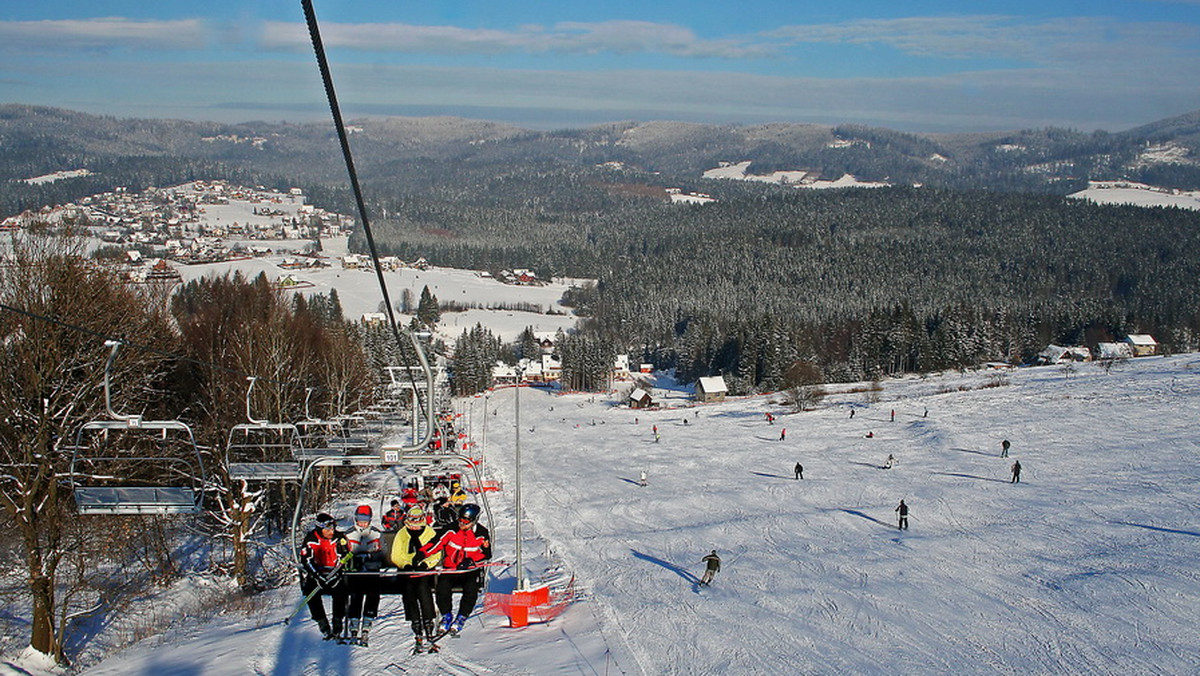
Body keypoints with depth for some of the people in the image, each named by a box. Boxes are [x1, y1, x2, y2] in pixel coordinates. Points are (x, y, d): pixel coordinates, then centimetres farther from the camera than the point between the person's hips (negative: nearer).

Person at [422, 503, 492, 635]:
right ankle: (446, 616, 0)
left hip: (471, 570, 0)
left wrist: (470, 561, -18)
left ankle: (461, 618, -5)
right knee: (443, 587, -26)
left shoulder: (482, 533, -1)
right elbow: (437, 543, -5)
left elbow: (486, 555, -1)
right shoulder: (451, 529, -2)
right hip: (450, 569, 0)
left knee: (471, 589, -28)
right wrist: (422, 554, -21)